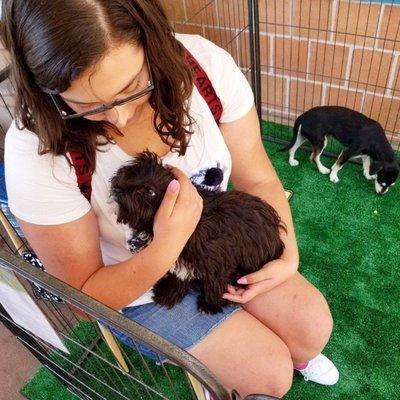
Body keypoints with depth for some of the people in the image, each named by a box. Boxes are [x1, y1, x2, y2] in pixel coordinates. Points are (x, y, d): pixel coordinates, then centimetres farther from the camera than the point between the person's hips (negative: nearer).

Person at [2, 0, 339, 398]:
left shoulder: (207, 65, -23)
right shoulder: (37, 149, -31)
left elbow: (257, 179, -9)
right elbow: (82, 295, -20)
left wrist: (289, 256, -19)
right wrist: (167, 247, -36)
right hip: (134, 284, -3)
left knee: (314, 325, 2)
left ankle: (300, 358, 41)